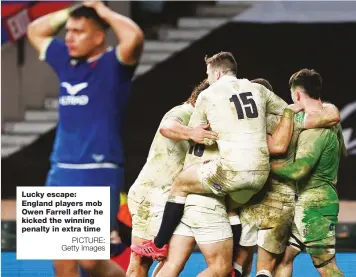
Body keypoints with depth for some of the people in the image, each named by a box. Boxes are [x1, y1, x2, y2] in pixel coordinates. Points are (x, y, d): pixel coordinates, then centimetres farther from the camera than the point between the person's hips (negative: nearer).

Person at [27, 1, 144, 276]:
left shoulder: (113, 65, -6)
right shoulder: (66, 60, 13)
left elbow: (134, 36, -27)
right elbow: (35, 31, 27)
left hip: (99, 175, -6)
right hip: (60, 173, 7)